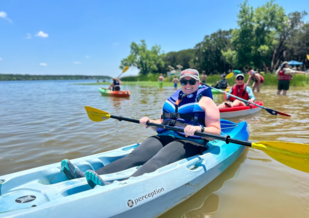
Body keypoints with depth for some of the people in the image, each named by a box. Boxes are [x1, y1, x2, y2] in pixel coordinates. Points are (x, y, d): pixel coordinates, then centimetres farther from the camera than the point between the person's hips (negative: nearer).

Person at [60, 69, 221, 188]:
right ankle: (85, 176, -35)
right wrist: (149, 122, 5)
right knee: (134, 156, -18)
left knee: (157, 161, -34)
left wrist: (198, 128, -23)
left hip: (189, 142, -5)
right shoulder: (173, 98, 21)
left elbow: (216, 131, -4)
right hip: (164, 138, 6)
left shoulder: (205, 101, 3)